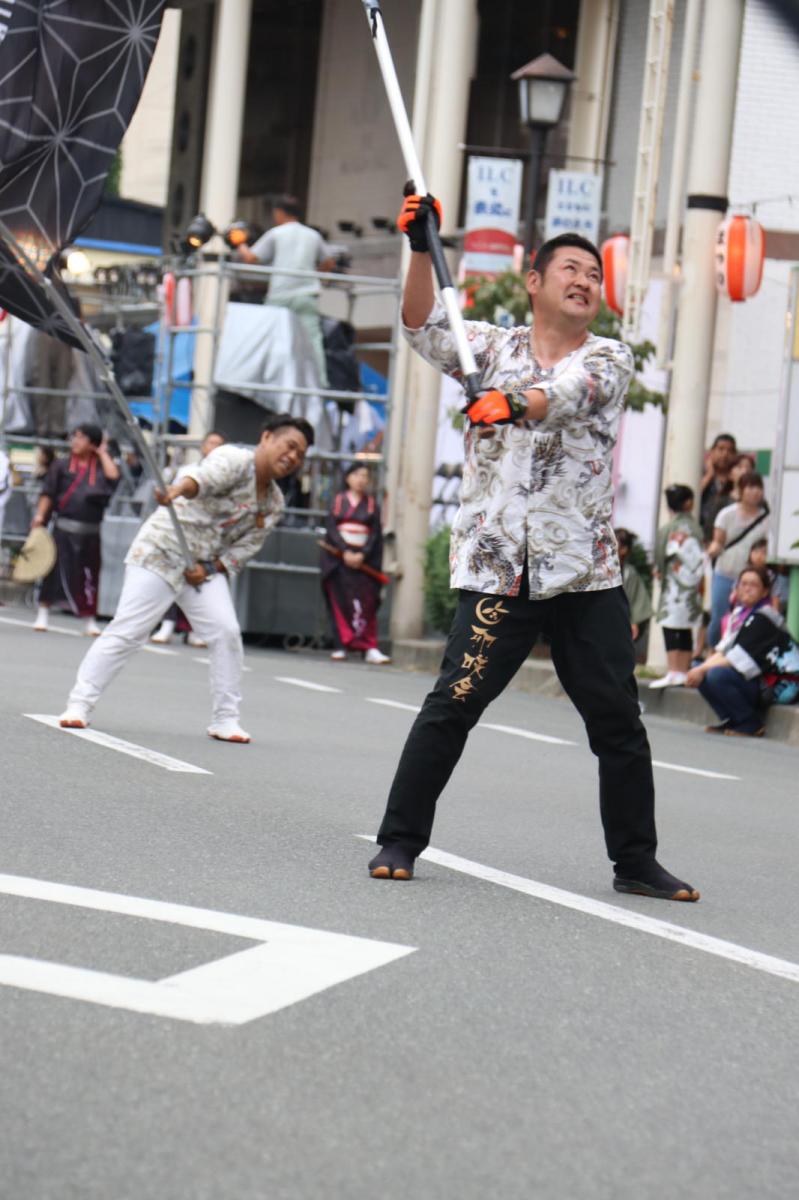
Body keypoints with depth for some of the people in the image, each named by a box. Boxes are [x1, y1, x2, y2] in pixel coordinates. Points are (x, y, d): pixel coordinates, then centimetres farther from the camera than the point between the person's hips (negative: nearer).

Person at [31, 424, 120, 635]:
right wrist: (40, 514, -9)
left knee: (88, 575, 5)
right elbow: (48, 492, 3)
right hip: (64, 527, -1)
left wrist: (103, 453, -1)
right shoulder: (62, 465, 5)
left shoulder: (99, 466, 8)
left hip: (90, 532, 1)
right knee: (55, 571, -2)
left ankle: (90, 620, 15)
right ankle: (43, 614, 10)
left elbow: (113, 476, -12)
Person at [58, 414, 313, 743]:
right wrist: (178, 489, -61)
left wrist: (211, 568, -10)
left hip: (206, 567, 7)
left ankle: (224, 719, 5)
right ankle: (79, 704, -2)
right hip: (161, 552, -7)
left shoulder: (274, 503, 6)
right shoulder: (234, 460, -17)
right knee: (127, 631, -10)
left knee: (226, 632, -7)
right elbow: (206, 476, -39)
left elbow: (246, 546, 7)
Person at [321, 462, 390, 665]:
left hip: (363, 560, 0)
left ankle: (370, 648, -13)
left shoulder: (372, 504, 10)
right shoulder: (338, 501, 9)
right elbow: (331, 529, 0)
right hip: (339, 557, 0)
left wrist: (362, 555, -12)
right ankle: (341, 647, -2)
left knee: (365, 604, -8)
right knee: (340, 602, -4)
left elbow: (375, 534, 3)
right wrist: (345, 552, -13)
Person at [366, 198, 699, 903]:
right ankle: (400, 840, 3)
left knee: (618, 721, 4)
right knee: (451, 706, -9)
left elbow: (569, 391, -17)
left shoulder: (610, 359, 5)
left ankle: (636, 863, 16)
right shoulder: (494, 349, 10)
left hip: (588, 578, 1)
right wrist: (422, 248, -19)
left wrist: (516, 404, -38)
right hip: (497, 572, -1)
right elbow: (424, 328, -5)